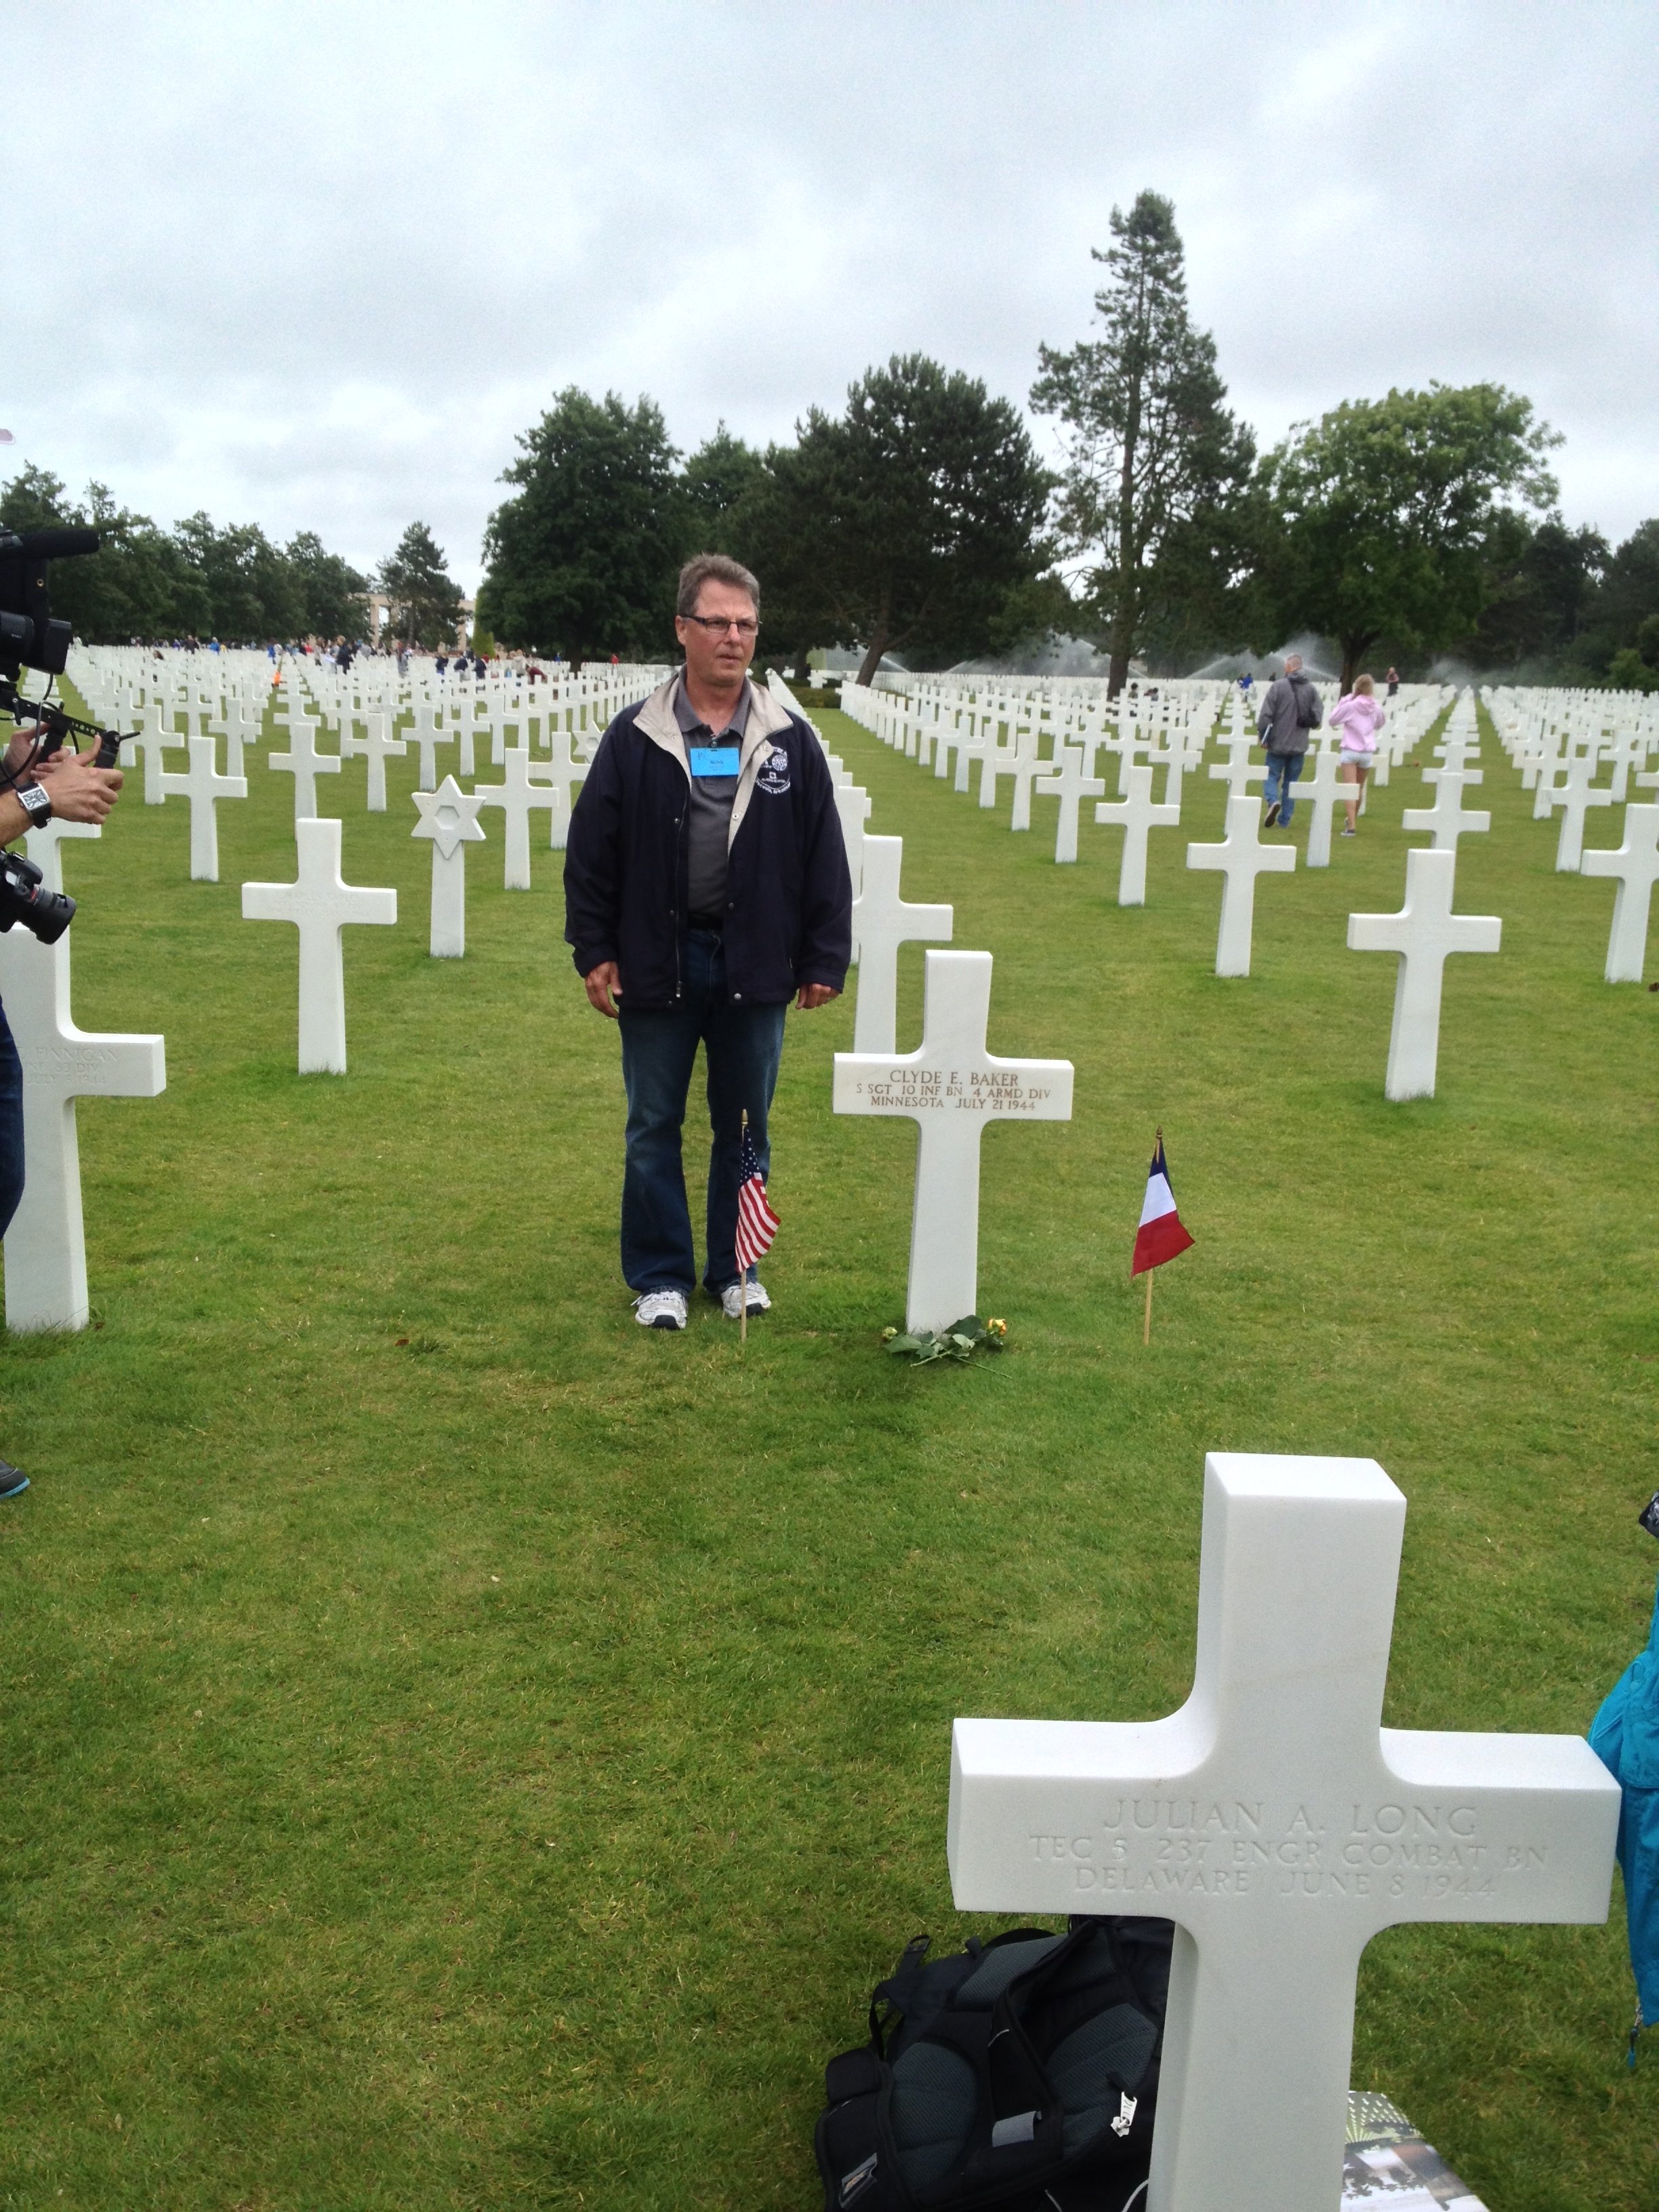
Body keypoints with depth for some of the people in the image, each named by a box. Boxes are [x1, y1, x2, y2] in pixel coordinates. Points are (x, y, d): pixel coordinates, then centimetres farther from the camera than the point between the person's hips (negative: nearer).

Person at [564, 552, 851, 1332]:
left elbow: (825, 858, 4)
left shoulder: (790, 740, 3)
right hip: (658, 962, -1)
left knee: (745, 1126, 11)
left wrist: (823, 959, 1)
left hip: (753, 966, 1)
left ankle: (736, 1269, 27)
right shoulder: (635, 737, -1)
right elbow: (591, 851, 1)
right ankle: (660, 1276, 22)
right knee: (653, 1127, 8)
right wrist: (594, 950, -2)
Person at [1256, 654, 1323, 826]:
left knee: (1272, 776, 9)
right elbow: (1318, 717, -1)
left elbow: (1266, 714, -11)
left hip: (1278, 743, -3)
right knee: (1291, 781, 11)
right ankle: (1285, 819, 12)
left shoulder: (1277, 686, -9)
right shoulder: (1311, 689, 1)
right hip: (1299, 745, 3)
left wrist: (1262, 736, 0)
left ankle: (1273, 801, -19)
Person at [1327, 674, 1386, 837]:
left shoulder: (1350, 705, -11)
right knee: (1360, 787, 21)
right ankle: (1354, 819, 41)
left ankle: (1351, 826, -19)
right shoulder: (1375, 708, 1)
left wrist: (1341, 702, 6)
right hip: (1367, 751, 4)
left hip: (1350, 750, -4)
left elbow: (1333, 721, -2)